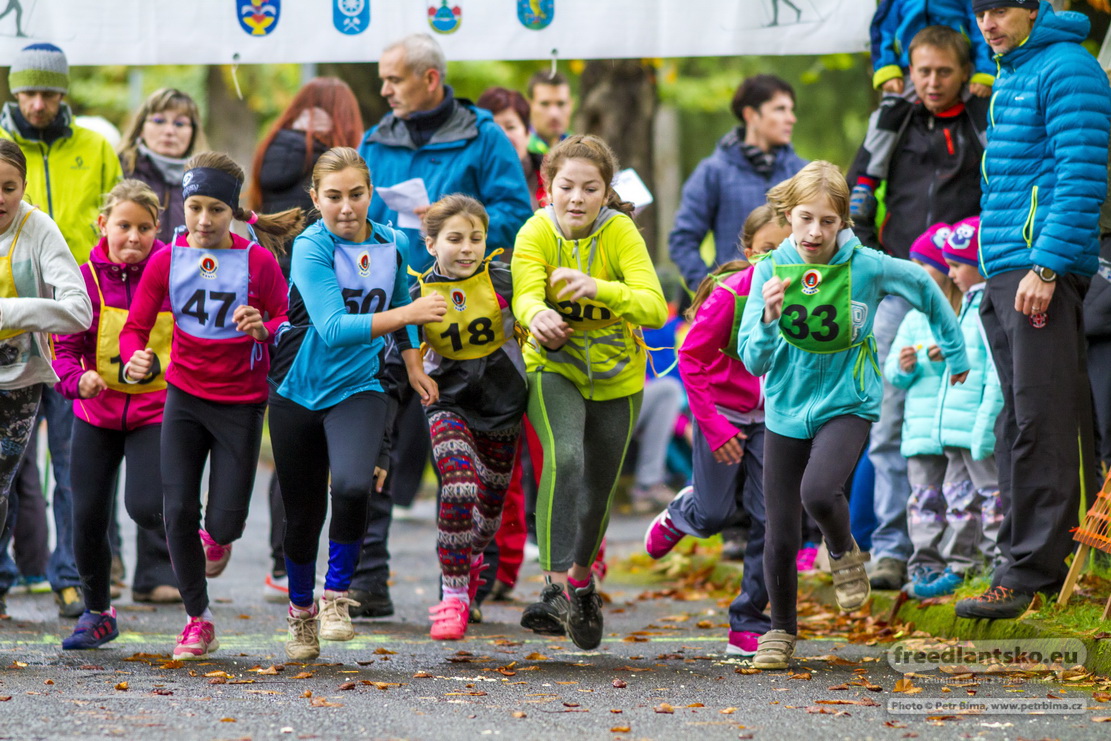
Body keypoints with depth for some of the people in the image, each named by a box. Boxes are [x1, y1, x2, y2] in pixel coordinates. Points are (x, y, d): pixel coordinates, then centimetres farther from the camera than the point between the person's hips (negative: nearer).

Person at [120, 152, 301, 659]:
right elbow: (135, 327, -3)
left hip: (241, 402, -2)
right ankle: (198, 620, 13)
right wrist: (134, 360, -25)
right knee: (178, 512, -5)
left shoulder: (258, 261, -10)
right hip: (184, 397, 2)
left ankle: (217, 538, 37)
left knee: (224, 521, -5)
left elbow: (289, 324, -4)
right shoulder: (166, 260, -4)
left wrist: (264, 329, -27)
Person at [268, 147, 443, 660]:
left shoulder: (391, 244, -2)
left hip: (358, 388, 2)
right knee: (303, 511, 9)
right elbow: (333, 329, -29)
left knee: (352, 486, -27)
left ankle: (337, 593, -6)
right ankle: (301, 612, 34)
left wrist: (413, 366, 19)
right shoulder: (311, 248, -17)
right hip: (299, 390, -2)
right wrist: (407, 314, -36)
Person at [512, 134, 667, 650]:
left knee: (598, 488, 14)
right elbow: (525, 297, -30)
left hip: (616, 376, 1)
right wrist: (539, 316, -55)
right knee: (564, 458, -29)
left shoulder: (620, 233, -19)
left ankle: (581, 578, 43)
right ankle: (555, 588, -31)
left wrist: (598, 289, -47)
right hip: (553, 369, -1)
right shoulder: (536, 233, -15)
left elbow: (655, 307, -29)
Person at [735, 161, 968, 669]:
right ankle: (781, 630, 26)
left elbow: (925, 288, 7)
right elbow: (753, 361, -9)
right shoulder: (771, 271, -8)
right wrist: (769, 317, -29)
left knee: (818, 492, -30)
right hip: (787, 410, 2)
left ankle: (844, 553, 4)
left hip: (846, 404, -2)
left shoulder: (868, 268, -13)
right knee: (780, 536, 2)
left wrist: (954, 351, 16)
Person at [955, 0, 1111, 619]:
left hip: (1045, 270, -10)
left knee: (1040, 423, -11)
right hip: (1006, 270, 10)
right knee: (1019, 425, 10)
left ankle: (1033, 572, -12)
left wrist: (1047, 266, -21)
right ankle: (1028, 561, 14)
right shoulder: (1009, 78, 22)